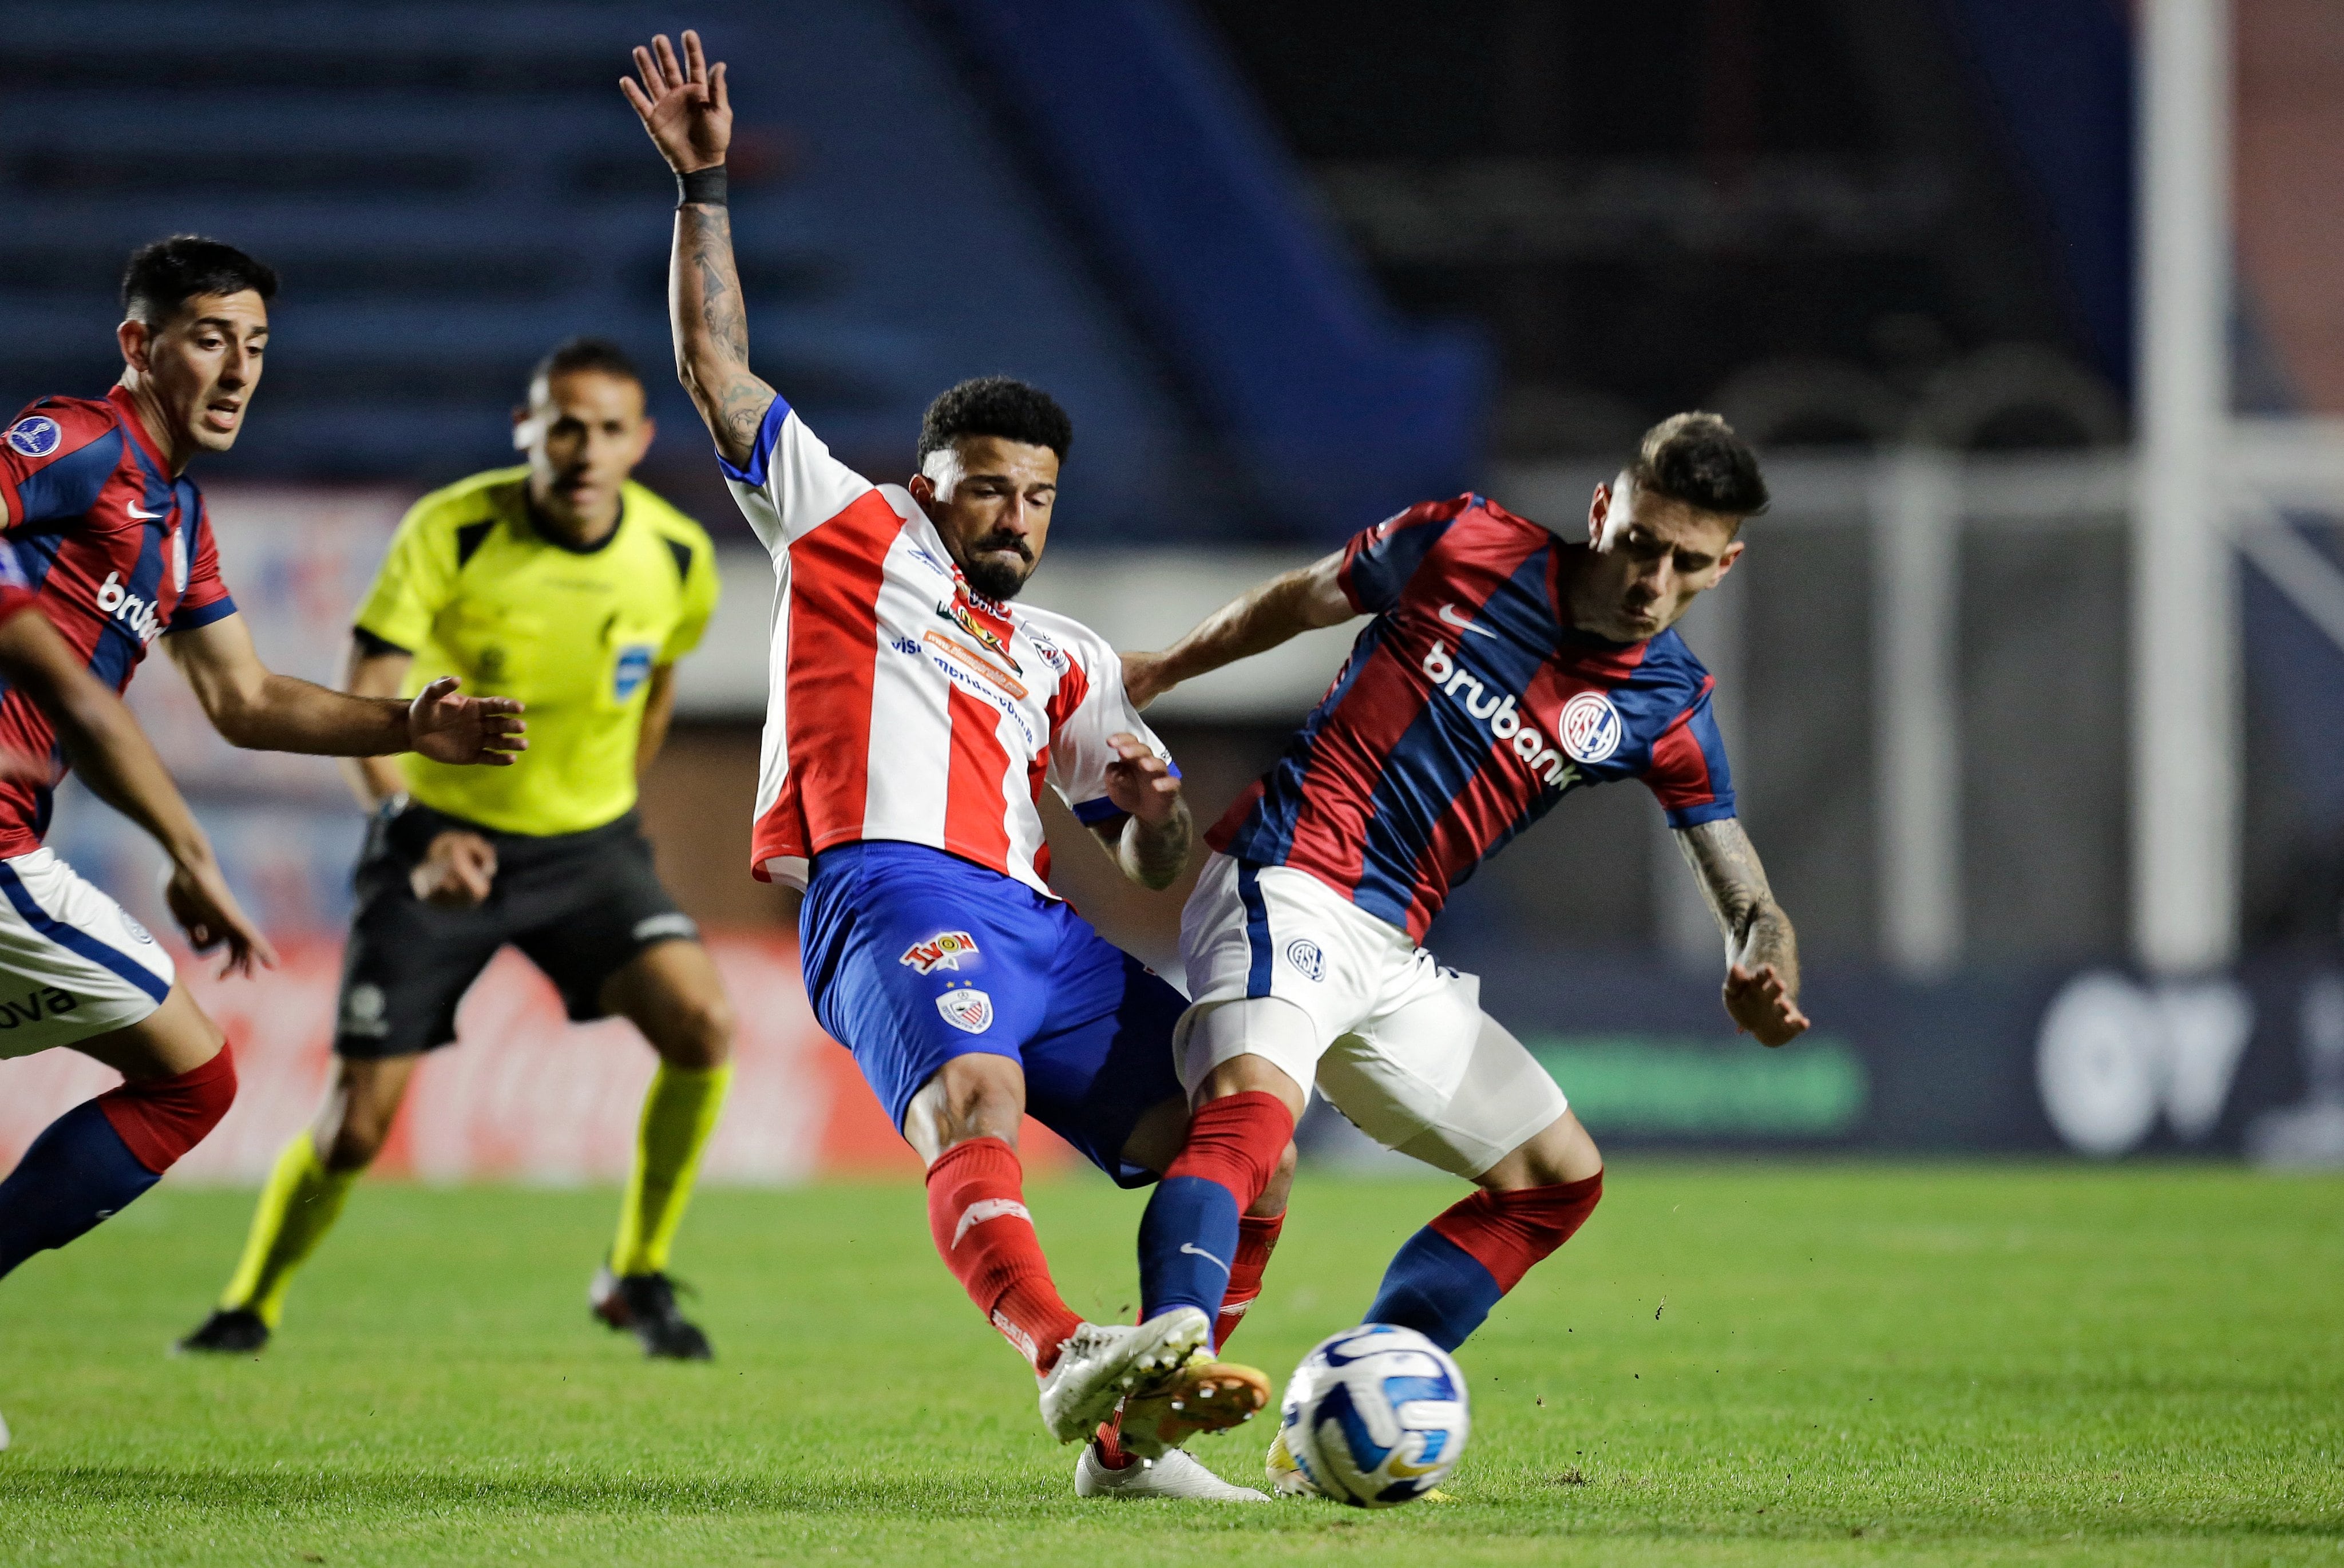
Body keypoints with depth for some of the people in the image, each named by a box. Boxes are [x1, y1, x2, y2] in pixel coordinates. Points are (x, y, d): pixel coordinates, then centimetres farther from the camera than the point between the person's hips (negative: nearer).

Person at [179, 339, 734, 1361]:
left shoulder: (679, 558, -8)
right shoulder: (451, 532, -19)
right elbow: (363, 700, -23)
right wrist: (414, 831, -38)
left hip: (587, 847, 2)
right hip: (441, 841, -2)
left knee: (702, 1022, -22)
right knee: (357, 1125, -6)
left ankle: (639, 1279, -4)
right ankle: (249, 1308, 21)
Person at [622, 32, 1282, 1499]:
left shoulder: (1070, 665, 31)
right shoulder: (854, 530, 21)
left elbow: (1152, 868, 26)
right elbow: (717, 369, 17)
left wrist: (1156, 804, 3)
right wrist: (704, 188, 11)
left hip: (1041, 924, 6)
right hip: (894, 890, -6)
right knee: (974, 1103, -35)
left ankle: (1133, 1428, -16)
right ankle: (1068, 1356, -58)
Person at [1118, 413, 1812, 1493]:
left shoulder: (1666, 709, 5)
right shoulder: (1464, 547, -5)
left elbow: (1746, 901, 4)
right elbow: (1304, 599, 13)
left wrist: (1762, 979, -20)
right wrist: (1157, 673, 23)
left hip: (1390, 958, 7)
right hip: (1284, 887, -7)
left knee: (1560, 1176, 7)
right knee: (1251, 1111, -33)